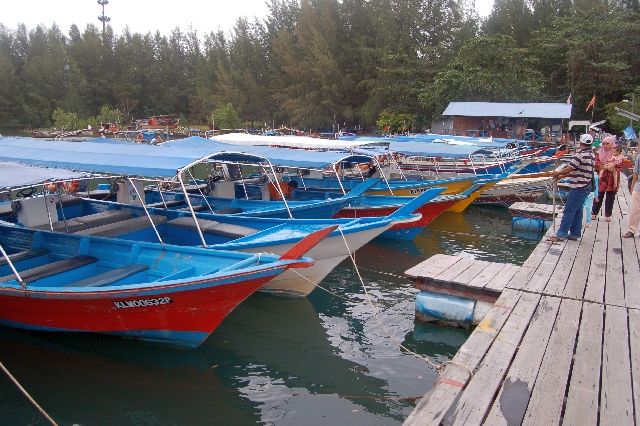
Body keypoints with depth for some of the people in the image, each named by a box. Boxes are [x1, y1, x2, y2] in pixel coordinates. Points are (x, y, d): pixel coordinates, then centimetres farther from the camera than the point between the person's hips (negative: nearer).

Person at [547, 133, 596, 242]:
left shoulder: (580, 154, -18)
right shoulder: (591, 155, 11)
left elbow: (569, 169, -17)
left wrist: (557, 173, 1)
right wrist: (561, 176, 14)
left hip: (578, 187, -9)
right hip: (586, 186, 9)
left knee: (569, 211, -6)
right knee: (577, 211, 14)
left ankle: (561, 234, -4)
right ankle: (575, 233, 19)